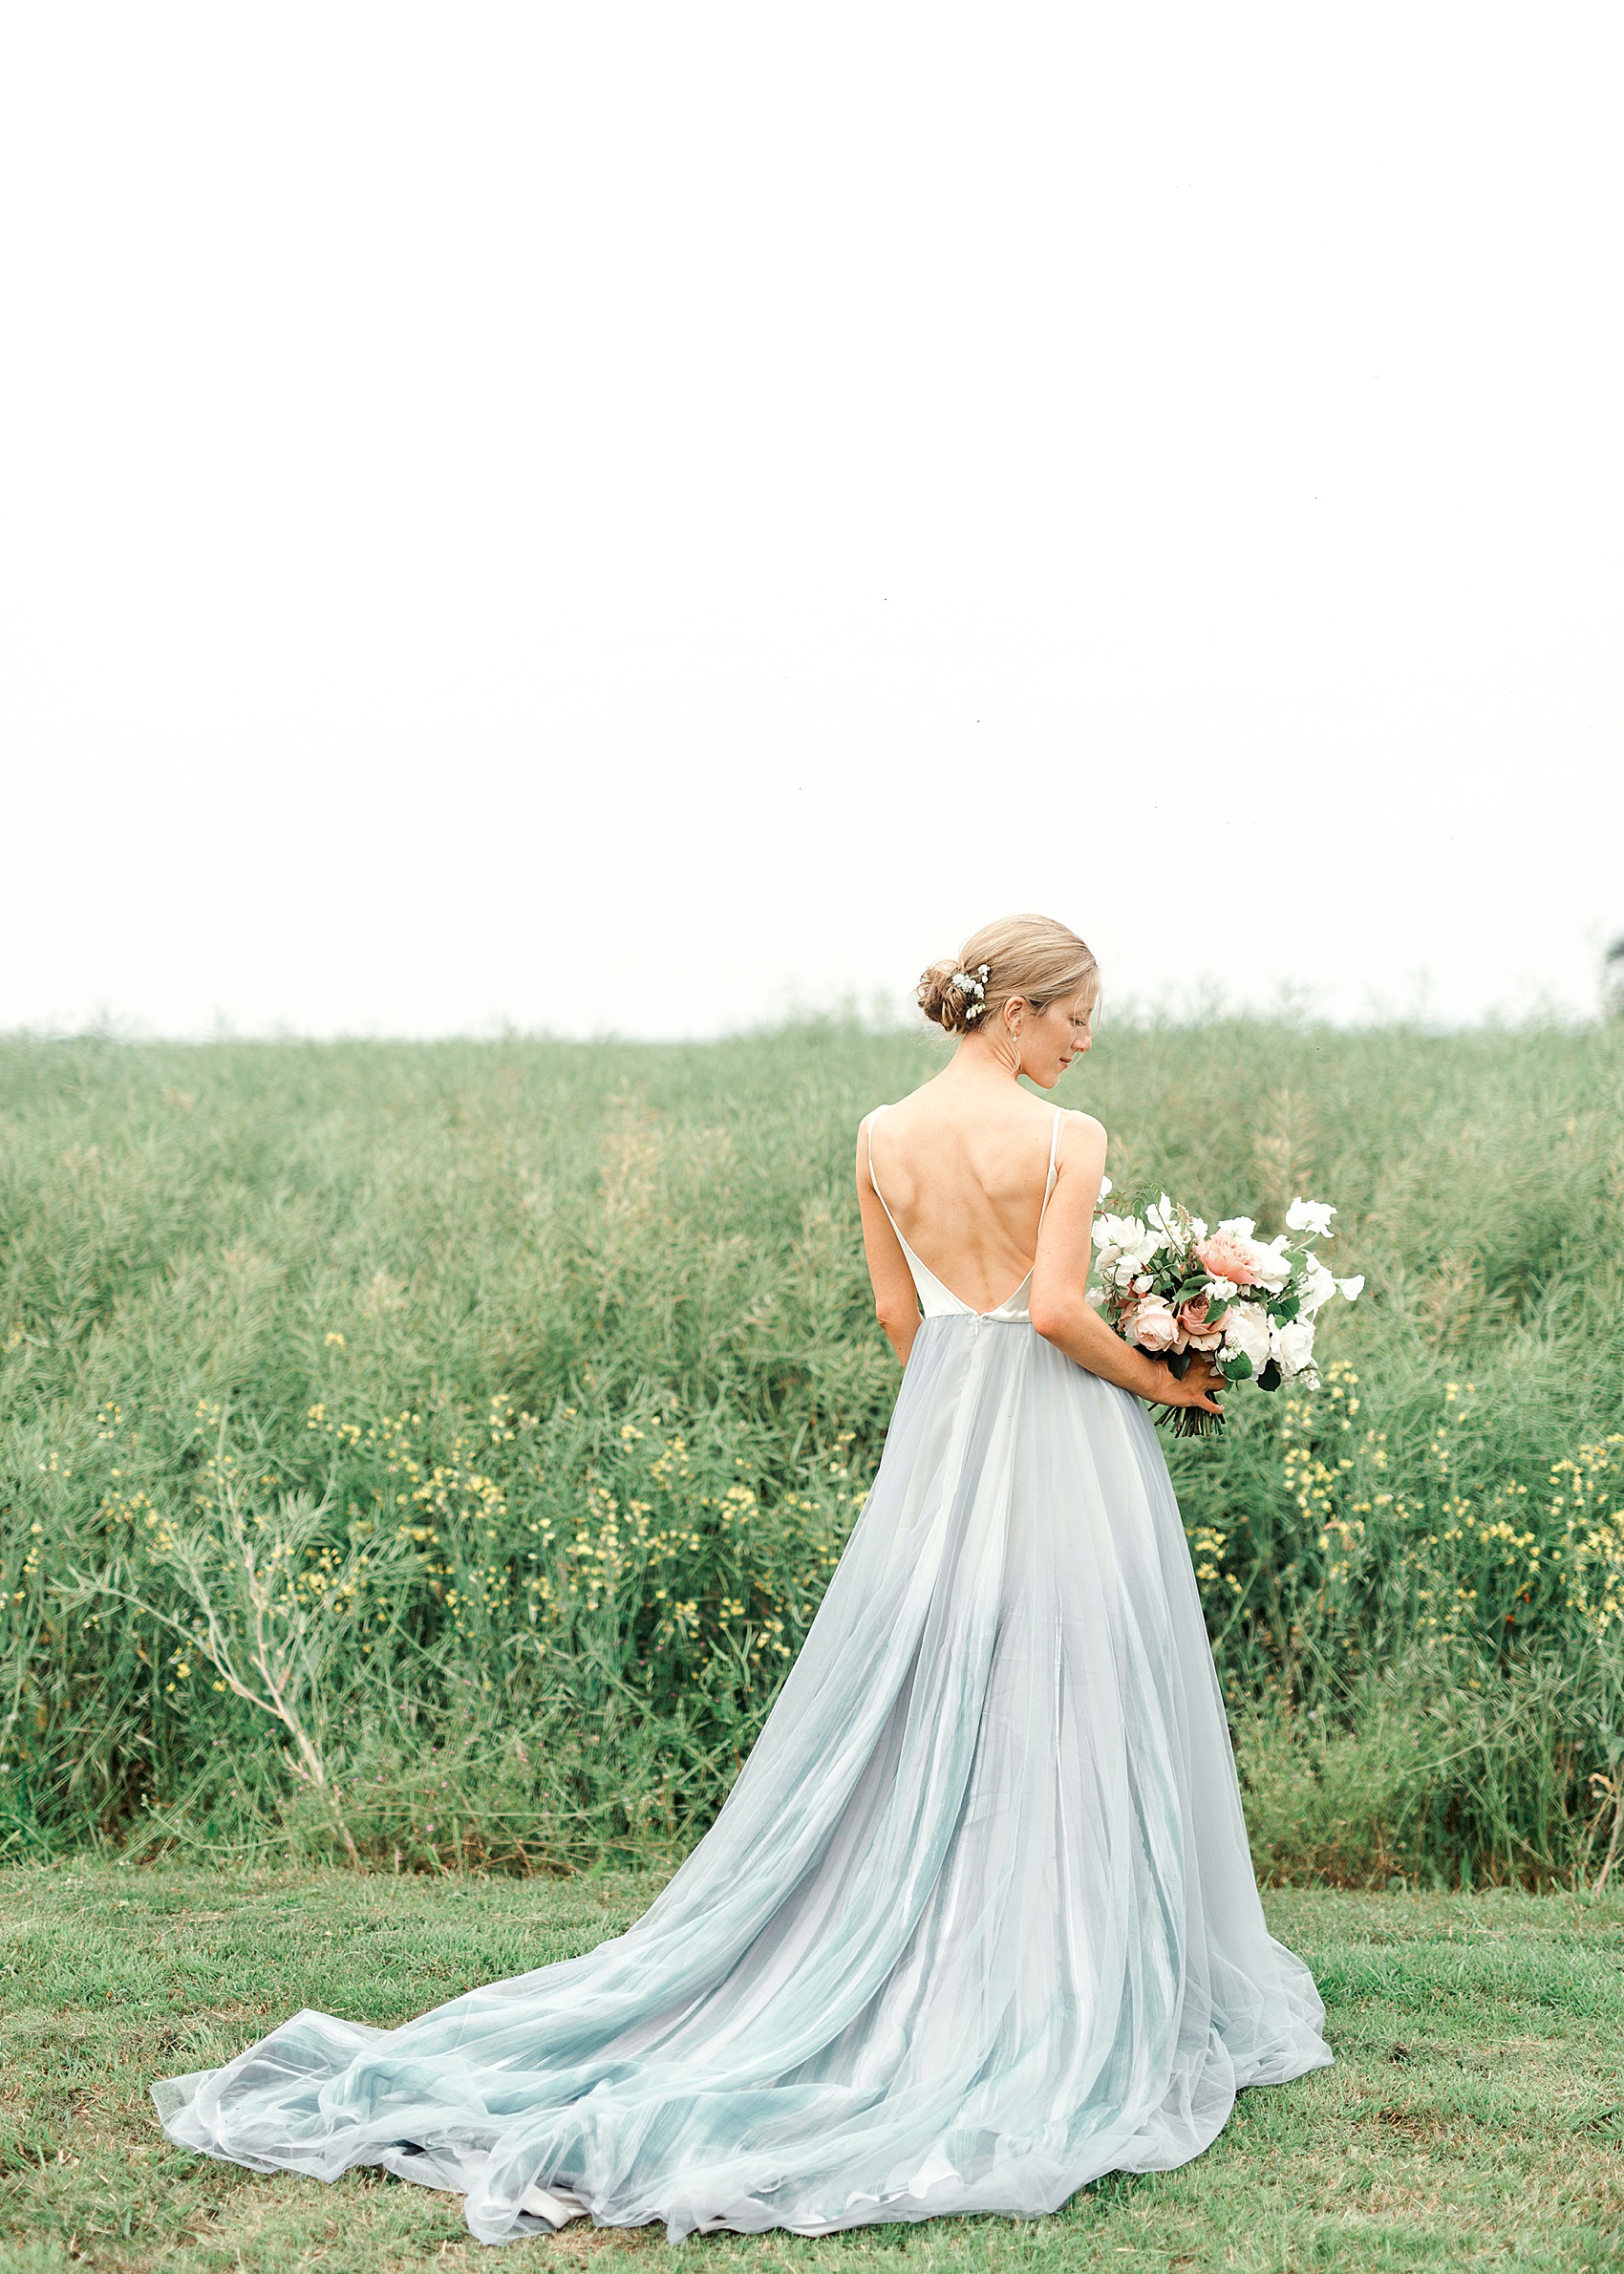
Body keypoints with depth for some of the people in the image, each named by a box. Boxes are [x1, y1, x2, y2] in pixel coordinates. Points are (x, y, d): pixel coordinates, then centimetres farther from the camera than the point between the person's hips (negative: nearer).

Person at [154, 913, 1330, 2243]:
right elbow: (1059, 1309, -20)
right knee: (1059, 1721, 2)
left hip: (935, 1441, 6)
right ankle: (1064, 2017, 9)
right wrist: (1164, 1381, -4)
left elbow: (898, 1312, 9)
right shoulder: (1067, 1139, -14)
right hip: (1065, 1437, -5)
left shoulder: (883, 1138, 4)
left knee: (912, 1718, 13)